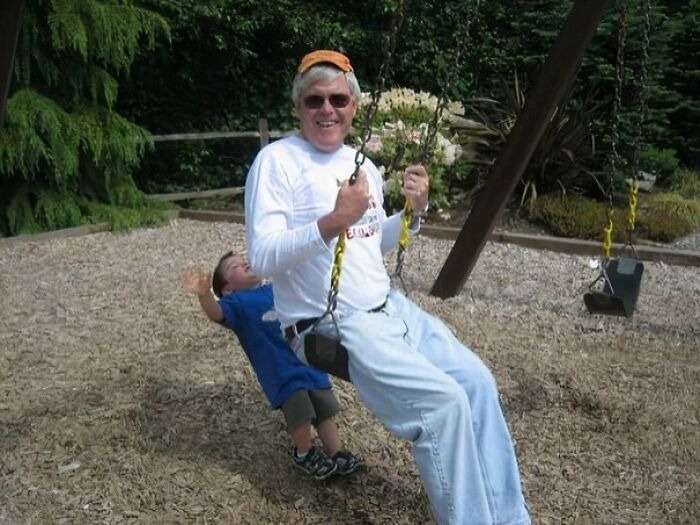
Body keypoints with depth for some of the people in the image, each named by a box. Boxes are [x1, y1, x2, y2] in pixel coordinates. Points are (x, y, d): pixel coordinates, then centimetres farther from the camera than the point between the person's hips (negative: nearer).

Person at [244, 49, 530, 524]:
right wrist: (332, 222, -31)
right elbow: (262, 257, -19)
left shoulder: (363, 163, 14)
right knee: (443, 400, -19)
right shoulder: (278, 160, -9)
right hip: (329, 325, -8)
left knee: (477, 381, 0)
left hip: (392, 308, 8)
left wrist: (414, 211, 4)